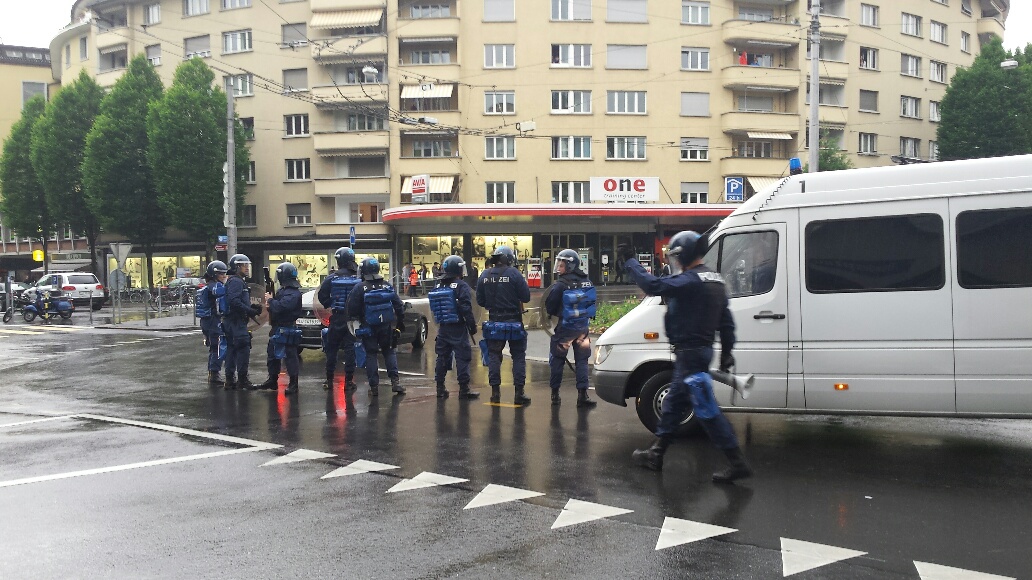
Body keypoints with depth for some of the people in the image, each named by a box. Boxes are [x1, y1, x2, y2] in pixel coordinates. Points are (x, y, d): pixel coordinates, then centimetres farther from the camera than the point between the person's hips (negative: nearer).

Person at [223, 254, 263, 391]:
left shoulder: (238, 281, 22)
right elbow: (234, 302, -24)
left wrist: (252, 307, 9)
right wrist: (250, 311, -19)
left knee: (232, 350, 11)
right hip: (236, 321, -11)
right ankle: (242, 380, -9)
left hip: (232, 321, 11)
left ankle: (230, 380, 14)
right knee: (243, 349, -10)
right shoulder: (236, 282, -12)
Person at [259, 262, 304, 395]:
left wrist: (270, 300, -12)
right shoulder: (283, 290, 15)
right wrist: (270, 305, -2)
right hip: (277, 328, 11)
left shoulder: (293, 293, -17)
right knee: (272, 354, 17)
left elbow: (281, 307, -28)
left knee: (290, 356, -6)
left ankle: (293, 384, -2)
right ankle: (272, 380, 29)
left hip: (287, 330, -11)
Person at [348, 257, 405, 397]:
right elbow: (399, 306, 5)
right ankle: (395, 380, 4)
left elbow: (352, 310, -10)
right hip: (386, 327, 3)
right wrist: (400, 323, 15)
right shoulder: (387, 286, 1)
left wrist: (357, 318, 11)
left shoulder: (360, 288, -10)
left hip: (368, 328, -3)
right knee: (389, 352, 15)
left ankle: (374, 386, 5)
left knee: (370, 355, 6)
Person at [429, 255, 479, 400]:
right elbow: (466, 309, -17)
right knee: (462, 358, 0)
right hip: (458, 328, -6)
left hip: (443, 328, 6)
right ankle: (464, 389, 1)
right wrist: (472, 326, -10)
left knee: (442, 357, 13)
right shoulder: (461, 286, -13)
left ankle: (440, 388, 17)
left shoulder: (438, 286, 8)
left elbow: (434, 308, 14)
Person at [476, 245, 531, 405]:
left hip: (494, 322, 3)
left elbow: (480, 301, 6)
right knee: (518, 356, 6)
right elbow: (526, 297, -12)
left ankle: (495, 392, 12)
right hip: (513, 322, -3)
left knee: (494, 356, 12)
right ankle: (519, 393, 5)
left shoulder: (485, 275, 0)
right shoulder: (513, 273, -12)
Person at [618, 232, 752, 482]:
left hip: (690, 353, -10)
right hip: (701, 349, 10)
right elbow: (726, 320, 16)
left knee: (706, 408, -6)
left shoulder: (691, 281, -19)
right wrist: (726, 350, 21)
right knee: (674, 403, 18)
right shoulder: (714, 280, 13)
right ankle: (656, 454, 28)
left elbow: (653, 285, -26)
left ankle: (738, 463, -2)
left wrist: (630, 261, -16)